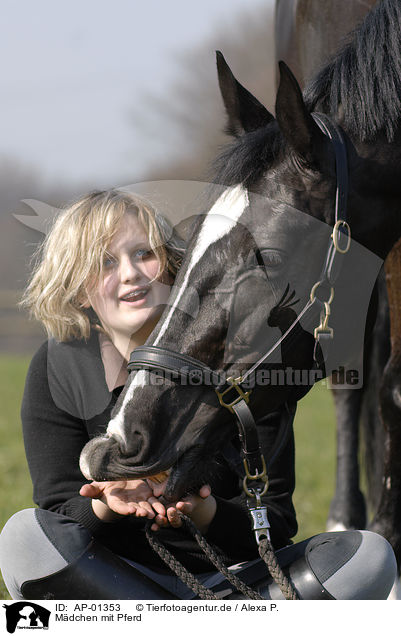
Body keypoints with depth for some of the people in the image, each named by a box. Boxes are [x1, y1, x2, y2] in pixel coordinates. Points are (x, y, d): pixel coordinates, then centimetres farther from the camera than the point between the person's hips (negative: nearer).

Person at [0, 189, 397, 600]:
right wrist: (105, 507, -30)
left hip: (235, 577, 0)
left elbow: (274, 524, -7)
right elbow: (59, 509, -5)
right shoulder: (57, 369, -4)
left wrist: (204, 514, -30)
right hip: (118, 577, 0)